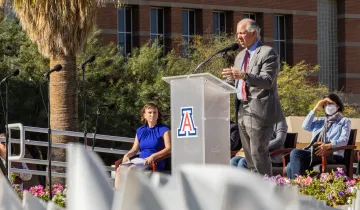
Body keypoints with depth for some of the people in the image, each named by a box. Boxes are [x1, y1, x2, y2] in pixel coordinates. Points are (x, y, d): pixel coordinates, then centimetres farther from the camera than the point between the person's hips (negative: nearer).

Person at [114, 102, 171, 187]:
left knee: (132, 168, -33)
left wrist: (153, 156, -20)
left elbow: (169, 148, -7)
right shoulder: (140, 131, 21)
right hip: (140, 159, 6)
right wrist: (127, 155, -1)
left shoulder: (163, 129, 4)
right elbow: (134, 149, 22)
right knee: (120, 169, -22)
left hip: (155, 162, -6)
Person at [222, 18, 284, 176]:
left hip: (259, 111, -8)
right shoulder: (240, 56, 20)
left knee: (258, 153, -11)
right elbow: (232, 82, 20)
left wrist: (244, 76, -33)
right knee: (249, 155, 10)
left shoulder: (268, 53, -7)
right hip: (242, 111, 8)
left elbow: (267, 81, -20)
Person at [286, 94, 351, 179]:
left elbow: (344, 140, -3)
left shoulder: (344, 121, 17)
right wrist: (315, 109, 14)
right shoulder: (320, 121, 35)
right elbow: (305, 126, 15)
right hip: (313, 153, 6)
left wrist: (328, 146, -25)